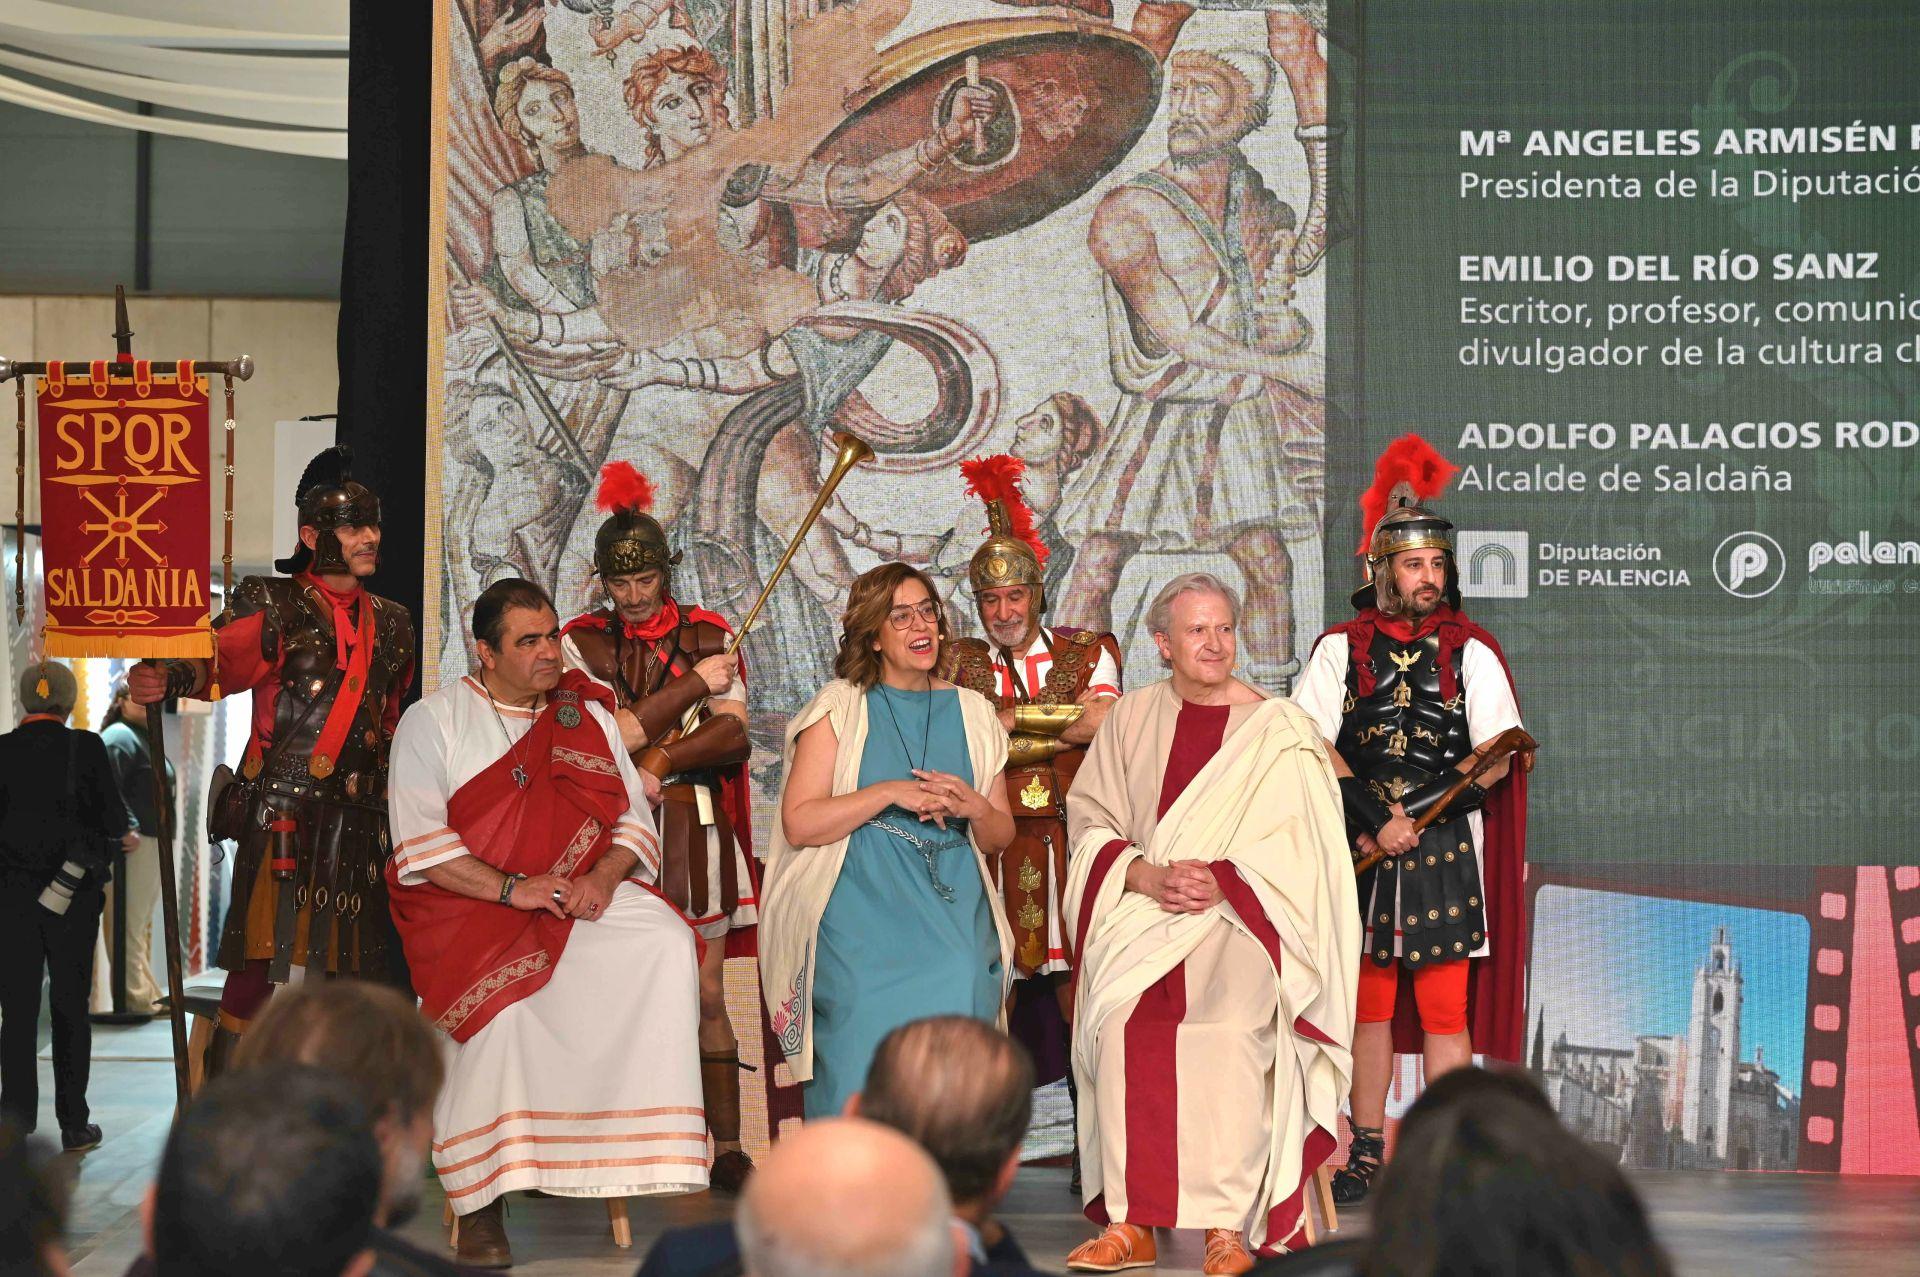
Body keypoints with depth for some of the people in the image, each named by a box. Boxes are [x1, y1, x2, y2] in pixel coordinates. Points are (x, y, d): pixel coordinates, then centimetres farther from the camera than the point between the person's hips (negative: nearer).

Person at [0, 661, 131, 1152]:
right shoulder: (86, 748, -9)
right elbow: (114, 821, -9)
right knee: (70, 1008, 7)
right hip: (74, 897, -1)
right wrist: (119, 835, 14)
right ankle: (74, 1124, 8)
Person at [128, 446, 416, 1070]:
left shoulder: (390, 624, 18)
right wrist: (169, 679, -38)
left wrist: (391, 793, 18)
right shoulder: (276, 609, 1)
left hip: (363, 818, 5)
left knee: (359, 965, 5)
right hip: (285, 816, -5)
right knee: (265, 961, -12)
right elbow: (224, 659, -18)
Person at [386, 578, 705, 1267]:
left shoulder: (588, 714, 16)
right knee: (498, 996, -33)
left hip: (585, 897, 3)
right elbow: (420, 844, -6)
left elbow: (633, 817, 10)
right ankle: (480, 1206, -25)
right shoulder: (433, 720, 5)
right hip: (469, 903, -3)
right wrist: (512, 889, -18)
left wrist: (604, 876, -12)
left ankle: (658, 1159, -25)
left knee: (669, 944, -26)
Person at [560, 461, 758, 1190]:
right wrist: (693, 686, -4)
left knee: (705, 992, 0)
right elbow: (607, 737, -6)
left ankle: (726, 1148, 2)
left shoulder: (708, 635, 9)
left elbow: (736, 736, 0)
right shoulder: (581, 641, 6)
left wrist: (660, 760, -12)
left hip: (691, 826, 1)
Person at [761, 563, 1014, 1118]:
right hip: (861, 914, -3)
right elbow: (799, 823, -3)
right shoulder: (839, 708, 7)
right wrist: (891, 793, -10)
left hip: (954, 907, 3)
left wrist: (973, 807, -2)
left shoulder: (971, 713, 17)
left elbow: (1000, 836, 20)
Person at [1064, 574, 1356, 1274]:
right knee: (1124, 1023, -26)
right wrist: (1147, 877, -8)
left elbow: (1297, 844, 0)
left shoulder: (1278, 730, 5)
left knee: (1231, 1031, -30)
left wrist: (1220, 882, -14)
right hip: (1140, 919, 2)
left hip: (1241, 919, -2)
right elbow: (1091, 821, 10)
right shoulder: (1131, 718, 13)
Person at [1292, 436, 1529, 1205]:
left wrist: (1412, 816, -12)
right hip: (1361, 852, 2)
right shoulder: (1341, 650, 7)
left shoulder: (1471, 653, 3)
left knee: (1445, 1008, -4)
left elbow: (1496, 761, -3)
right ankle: (1366, 1154, 15)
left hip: (1444, 853, -2)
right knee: (1369, 1003, 8)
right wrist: (1375, 814, -13)